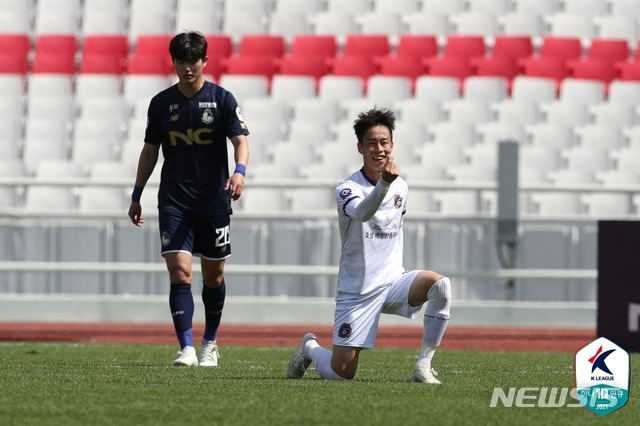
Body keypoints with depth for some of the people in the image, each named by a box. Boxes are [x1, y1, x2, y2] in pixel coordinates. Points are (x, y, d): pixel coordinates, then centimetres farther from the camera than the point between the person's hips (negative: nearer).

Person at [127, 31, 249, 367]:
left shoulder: (222, 99, -1)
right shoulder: (161, 103, 5)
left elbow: (240, 140, -9)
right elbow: (150, 151, 13)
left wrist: (240, 170, -29)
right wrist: (136, 196, 14)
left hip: (214, 200, 0)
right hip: (174, 201, 0)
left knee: (213, 275, 9)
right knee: (179, 272, -13)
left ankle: (210, 342, 29)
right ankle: (186, 349, -17)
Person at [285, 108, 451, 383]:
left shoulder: (401, 187, 5)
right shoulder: (347, 189, -13)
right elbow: (362, 212, -38)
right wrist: (384, 184, -56)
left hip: (392, 282, 4)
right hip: (357, 291, -4)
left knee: (440, 284, -27)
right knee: (340, 373, -7)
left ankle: (423, 367, -18)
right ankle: (310, 348, 30)